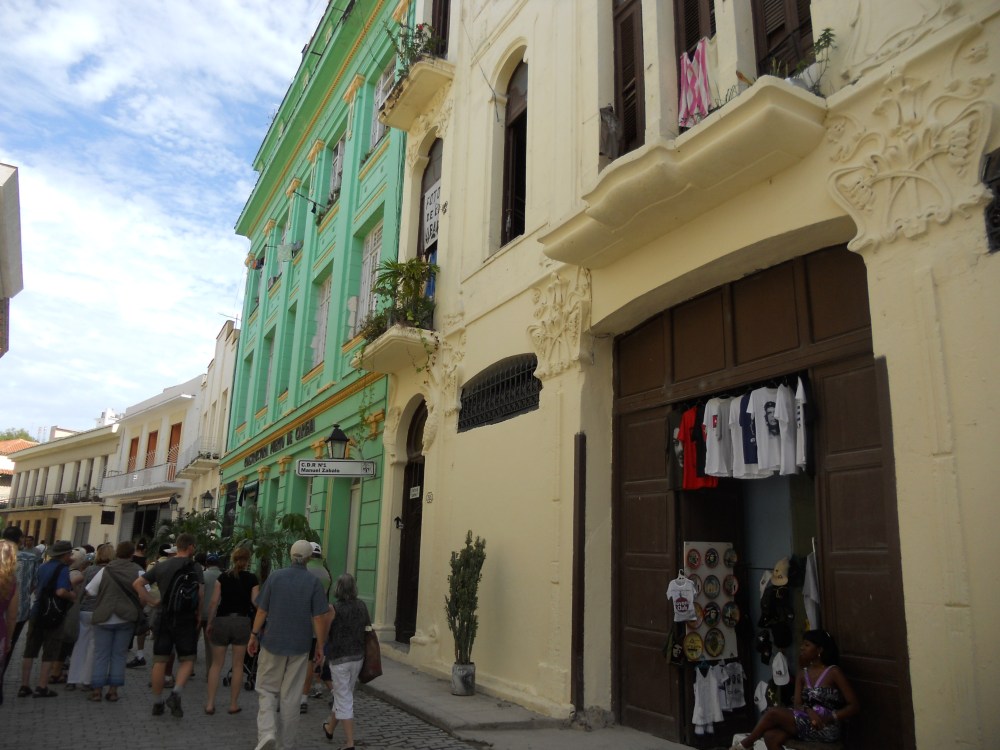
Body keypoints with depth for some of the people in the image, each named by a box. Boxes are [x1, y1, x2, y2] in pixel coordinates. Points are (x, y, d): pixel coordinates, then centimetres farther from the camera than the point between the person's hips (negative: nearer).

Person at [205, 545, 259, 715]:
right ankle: (234, 704, 13)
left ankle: (210, 703, 8)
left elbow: (214, 601, -1)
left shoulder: (223, 577, 2)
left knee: (216, 664, 11)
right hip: (242, 621, -1)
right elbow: (256, 602, -8)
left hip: (222, 620, 1)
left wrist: (209, 623, 6)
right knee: (237, 665, 8)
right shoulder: (252, 579, -3)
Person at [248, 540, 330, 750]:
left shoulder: (275, 577, -3)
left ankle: (267, 733, -7)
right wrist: (320, 646, -1)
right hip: (299, 646, 0)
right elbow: (319, 618, -9)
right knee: (290, 696, 11)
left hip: (273, 643, 0)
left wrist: (254, 636, 10)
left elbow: (261, 610, 0)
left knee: (267, 691, 13)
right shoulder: (314, 582, -8)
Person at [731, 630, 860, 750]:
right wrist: (809, 711, -20)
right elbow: (798, 704, 5)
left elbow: (854, 706, -8)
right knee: (771, 736, -21)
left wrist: (829, 718, -21)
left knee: (773, 713, -20)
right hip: (807, 723, 6)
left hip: (827, 728, -6)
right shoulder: (802, 674, 12)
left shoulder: (833, 672, -6)